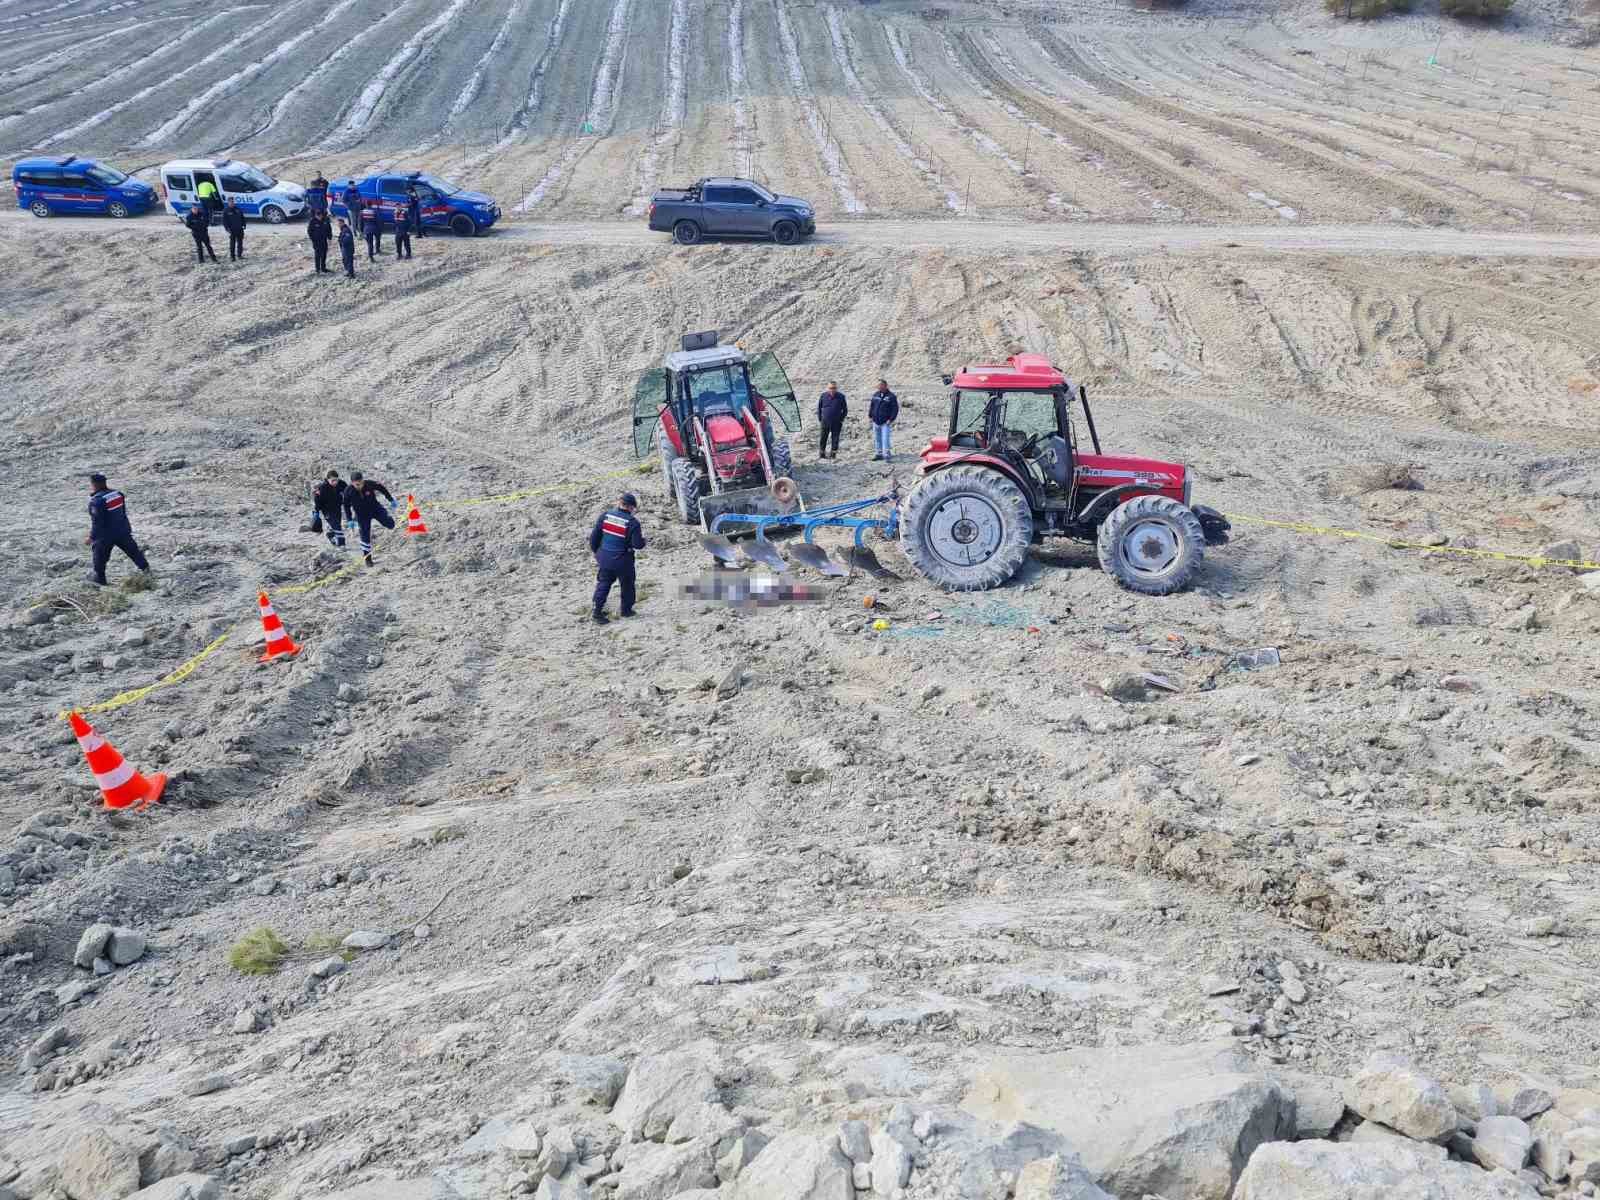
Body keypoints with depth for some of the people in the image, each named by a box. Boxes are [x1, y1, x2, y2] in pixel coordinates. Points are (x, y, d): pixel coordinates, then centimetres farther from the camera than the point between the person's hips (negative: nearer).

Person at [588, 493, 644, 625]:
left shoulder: (605, 515, -6)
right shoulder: (632, 522, -19)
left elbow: (594, 536, -1)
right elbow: (638, 544, -17)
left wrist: (595, 552, 14)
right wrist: (642, 537, 5)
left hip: (604, 558, 4)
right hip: (622, 561, -4)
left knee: (604, 583, 18)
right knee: (627, 584, 19)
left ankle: (597, 612, 15)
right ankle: (626, 610, 32)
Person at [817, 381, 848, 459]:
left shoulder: (841, 396, -2)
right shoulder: (823, 396, -1)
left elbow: (845, 410, 7)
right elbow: (819, 408, 9)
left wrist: (841, 419, 2)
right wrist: (820, 419, 5)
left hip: (836, 423, 0)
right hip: (825, 422, 0)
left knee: (835, 439, 3)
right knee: (823, 438, 4)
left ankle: (834, 453, 11)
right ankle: (821, 453, 15)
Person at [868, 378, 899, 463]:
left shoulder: (891, 396, -6)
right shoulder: (875, 395, 10)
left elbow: (895, 408, -6)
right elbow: (871, 406, 19)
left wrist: (891, 419, -13)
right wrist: (870, 416, 11)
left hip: (886, 422, -6)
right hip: (876, 421, 6)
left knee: (885, 439, -13)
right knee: (877, 438, 12)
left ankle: (887, 455, -12)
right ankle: (879, 453, 22)